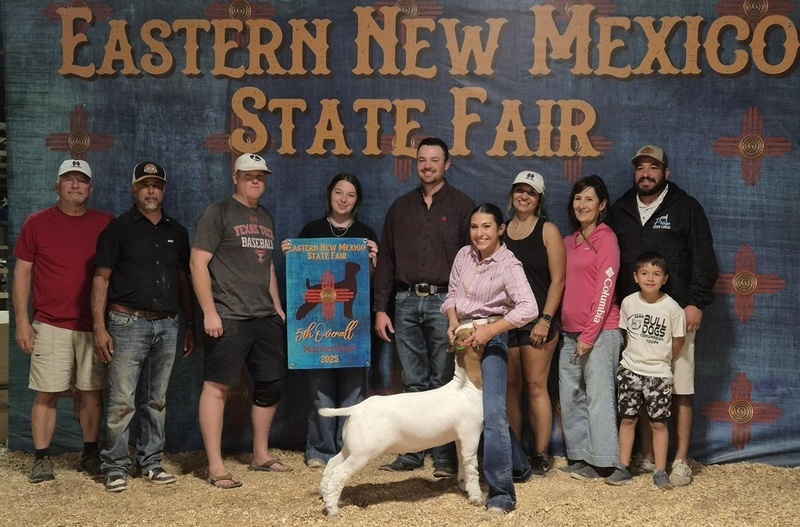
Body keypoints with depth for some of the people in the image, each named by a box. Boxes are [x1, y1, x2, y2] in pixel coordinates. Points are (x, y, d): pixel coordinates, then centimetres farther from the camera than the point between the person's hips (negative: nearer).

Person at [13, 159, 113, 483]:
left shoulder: (106, 224, 6)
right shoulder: (37, 223, 4)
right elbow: (22, 273, 5)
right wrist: (22, 320, -1)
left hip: (93, 325, 1)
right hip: (50, 324, -1)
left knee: (92, 391, 6)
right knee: (47, 393, 0)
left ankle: (90, 456, 18)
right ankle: (42, 460, 9)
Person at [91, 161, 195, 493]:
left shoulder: (177, 232, 15)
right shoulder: (119, 228, 2)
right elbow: (101, 279, -2)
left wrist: (190, 326, 13)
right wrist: (99, 327, -11)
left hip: (167, 325, 4)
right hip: (128, 322, -4)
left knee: (156, 400, 10)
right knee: (122, 400, -6)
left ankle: (151, 463, 19)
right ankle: (116, 467, 4)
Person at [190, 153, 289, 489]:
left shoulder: (266, 218, 19)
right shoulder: (219, 213, -3)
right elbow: (198, 262, -9)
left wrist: (278, 308, 19)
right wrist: (209, 311, -15)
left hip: (266, 318, 8)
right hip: (228, 318, -8)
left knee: (271, 384, 11)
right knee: (218, 386, -6)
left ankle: (261, 455, 26)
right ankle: (215, 467, -2)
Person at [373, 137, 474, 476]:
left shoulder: (461, 206, 4)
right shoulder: (401, 207, 15)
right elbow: (386, 260, 15)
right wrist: (380, 308, 8)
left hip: (444, 301, -3)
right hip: (406, 301, 4)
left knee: (444, 384, -1)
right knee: (413, 383, 7)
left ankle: (445, 457, 4)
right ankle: (411, 453, 14)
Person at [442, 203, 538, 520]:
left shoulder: (508, 265, -14)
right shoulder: (464, 255, 4)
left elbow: (529, 308, -26)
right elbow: (451, 295, 11)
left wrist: (489, 330, -28)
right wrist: (453, 322, -8)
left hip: (490, 339, -7)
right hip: (464, 338, 7)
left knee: (492, 412, -18)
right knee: (473, 409, 16)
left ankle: (501, 494, -16)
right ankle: (518, 466, 35)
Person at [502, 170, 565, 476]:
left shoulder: (547, 231, 0)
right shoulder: (501, 231, 11)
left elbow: (557, 280, -5)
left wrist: (546, 319, -13)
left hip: (537, 319, -4)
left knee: (535, 386, -4)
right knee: (511, 387, 7)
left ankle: (541, 454, 3)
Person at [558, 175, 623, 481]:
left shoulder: (605, 237, -5)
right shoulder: (569, 241, 16)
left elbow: (605, 288, -11)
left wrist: (590, 333, -14)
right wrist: (560, 325, 10)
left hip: (600, 330, -7)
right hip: (570, 331, 7)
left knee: (598, 395, -4)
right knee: (570, 396, 8)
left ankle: (602, 462, 3)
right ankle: (580, 457, 17)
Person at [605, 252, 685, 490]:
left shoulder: (672, 307, -10)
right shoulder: (628, 302, -3)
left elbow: (678, 340, 1)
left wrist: (662, 360, 9)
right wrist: (635, 355, 11)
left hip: (659, 374, -2)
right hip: (630, 370, 2)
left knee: (659, 423, 2)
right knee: (627, 419, 6)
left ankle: (660, 472, 11)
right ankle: (623, 468, 14)